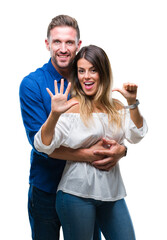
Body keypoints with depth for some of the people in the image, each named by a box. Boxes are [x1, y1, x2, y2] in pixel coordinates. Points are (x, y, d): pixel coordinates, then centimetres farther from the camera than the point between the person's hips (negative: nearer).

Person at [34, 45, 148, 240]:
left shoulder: (116, 107, 10)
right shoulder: (71, 108, -8)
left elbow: (135, 137, 3)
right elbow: (43, 146, -15)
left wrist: (132, 103, -6)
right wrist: (54, 114, -31)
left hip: (112, 193, 5)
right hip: (77, 194, -5)